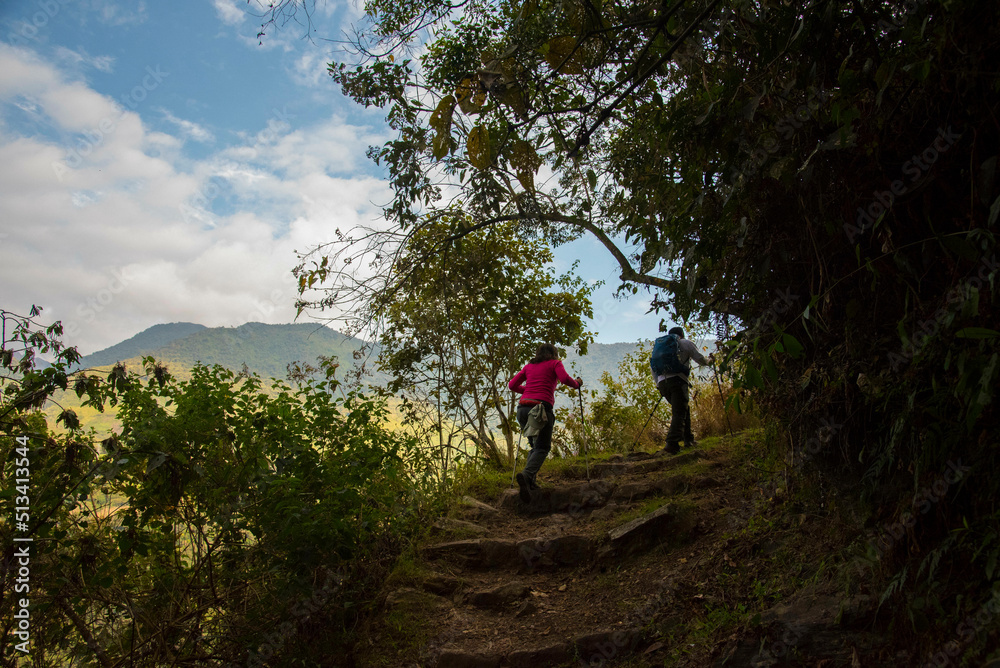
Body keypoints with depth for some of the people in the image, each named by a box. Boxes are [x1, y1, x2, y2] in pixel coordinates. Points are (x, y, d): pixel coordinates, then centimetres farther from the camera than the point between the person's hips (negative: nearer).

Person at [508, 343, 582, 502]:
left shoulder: (529, 365, 23)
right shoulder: (555, 363, 12)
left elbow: (512, 384, 19)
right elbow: (564, 378, -7)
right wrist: (576, 384, 13)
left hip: (523, 407, 5)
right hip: (542, 408, -5)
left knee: (536, 446, 19)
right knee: (542, 448, -1)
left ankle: (529, 480, 1)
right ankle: (527, 475, -28)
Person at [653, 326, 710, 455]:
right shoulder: (685, 343, 15)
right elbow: (700, 359, 10)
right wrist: (708, 362, 32)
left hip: (662, 382, 6)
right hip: (677, 380, -6)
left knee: (684, 408, 21)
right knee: (679, 413, -11)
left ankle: (688, 439, 21)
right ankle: (672, 444, -26)